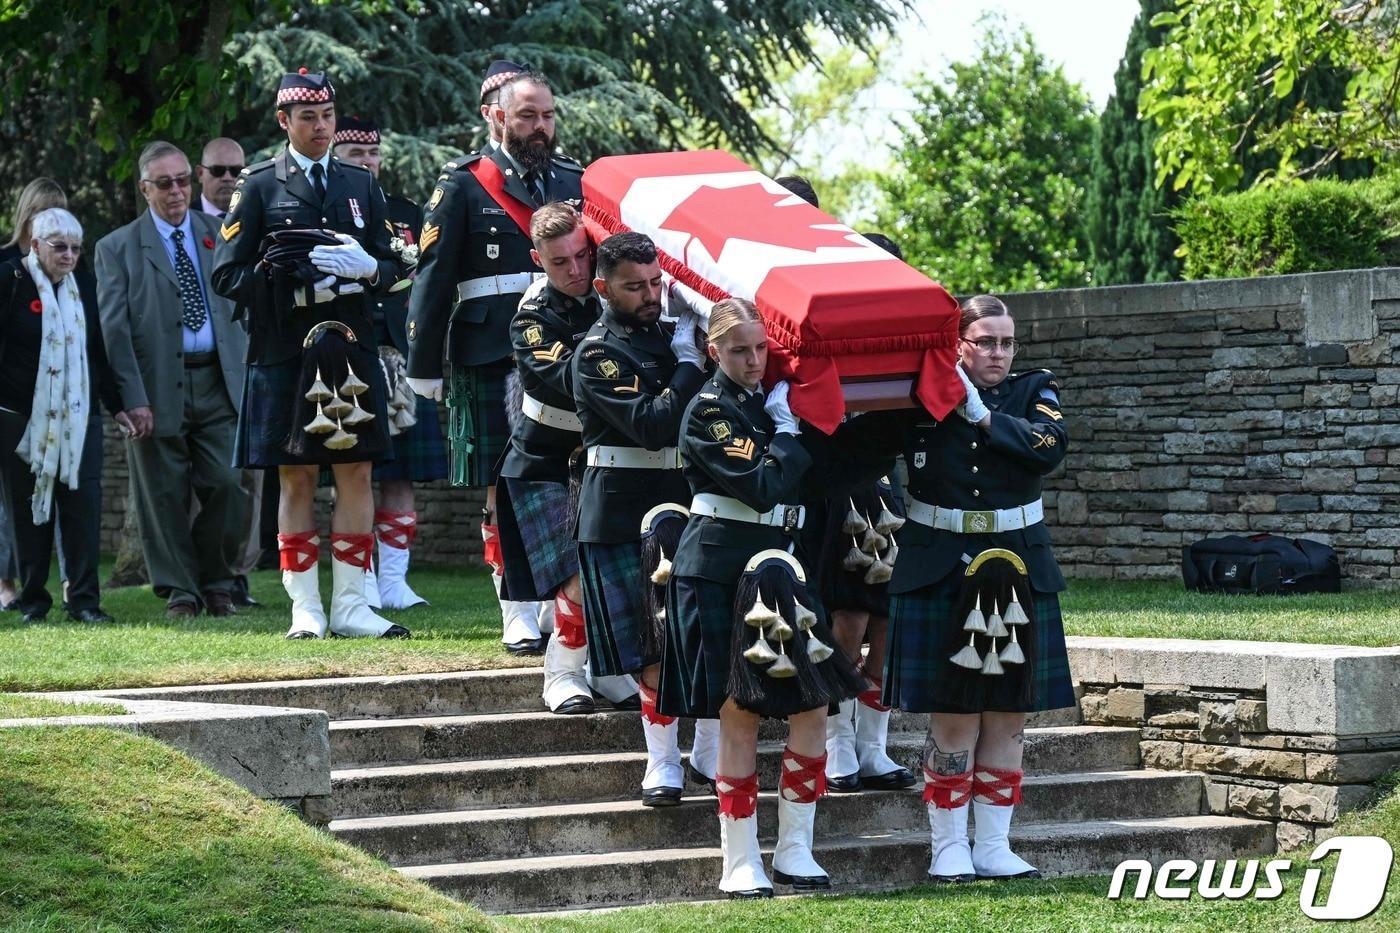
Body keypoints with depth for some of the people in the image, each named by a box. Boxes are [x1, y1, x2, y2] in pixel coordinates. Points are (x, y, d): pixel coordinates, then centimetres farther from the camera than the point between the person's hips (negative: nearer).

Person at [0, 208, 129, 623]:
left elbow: (98, 353, 18)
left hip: (79, 418, 3)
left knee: (83, 504, -5)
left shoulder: (83, 291, 11)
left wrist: (116, 405, 14)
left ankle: (84, 600, -3)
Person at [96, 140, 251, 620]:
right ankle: (180, 591, 13)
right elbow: (114, 329, -2)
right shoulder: (117, 248, 4)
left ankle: (216, 584, 13)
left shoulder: (220, 234, 13)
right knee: (165, 496, 1)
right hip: (159, 388, -2)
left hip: (218, 382, 2)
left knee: (227, 487, -4)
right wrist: (134, 399, -11)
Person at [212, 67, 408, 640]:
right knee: (296, 481, 1)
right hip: (284, 355, -3)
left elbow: (391, 269, 14)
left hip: (351, 350, 3)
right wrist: (293, 280, -15)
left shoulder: (361, 186, 14)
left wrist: (366, 268, -9)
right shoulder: (259, 188, 2)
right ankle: (305, 609, 5)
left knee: (356, 474, 1)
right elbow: (227, 276, -2)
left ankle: (350, 604, 5)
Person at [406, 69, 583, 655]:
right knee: (501, 490, 0)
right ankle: (518, 617, 5)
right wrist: (425, 366, -4)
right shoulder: (463, 186, 2)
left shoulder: (576, 183, 13)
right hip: (489, 360, -3)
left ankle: (564, 606, 14)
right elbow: (432, 278, 0)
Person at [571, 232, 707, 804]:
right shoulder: (598, 354, -9)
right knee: (652, 649, -2)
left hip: (682, 504, 6)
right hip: (623, 516, -6)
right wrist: (690, 361, -16)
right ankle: (663, 763, 8)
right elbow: (651, 424, -21)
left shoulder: (671, 330, 12)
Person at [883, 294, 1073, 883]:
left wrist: (985, 417, -16)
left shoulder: (1034, 392, 7)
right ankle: (949, 849, 4)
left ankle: (994, 847, 11)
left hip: (1017, 566, 3)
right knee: (954, 716, -4)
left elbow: (1050, 447, -11)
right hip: (941, 567, -3)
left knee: (1008, 714, 4)